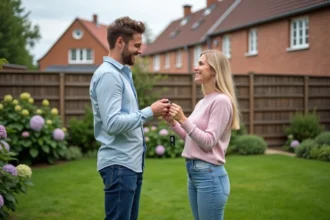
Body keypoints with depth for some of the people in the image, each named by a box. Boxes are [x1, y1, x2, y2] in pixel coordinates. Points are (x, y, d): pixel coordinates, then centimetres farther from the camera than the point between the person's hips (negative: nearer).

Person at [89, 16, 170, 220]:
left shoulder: (123, 73, 14)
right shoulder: (108, 75, -16)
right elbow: (113, 123, -25)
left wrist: (153, 113, 3)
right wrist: (149, 112, -19)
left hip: (132, 162, 10)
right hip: (119, 164, -10)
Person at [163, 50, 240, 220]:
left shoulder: (221, 100, -12)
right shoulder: (202, 103, 13)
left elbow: (208, 142, -17)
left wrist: (183, 120, -20)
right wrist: (173, 122, 6)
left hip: (209, 174, -9)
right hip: (193, 172, 9)